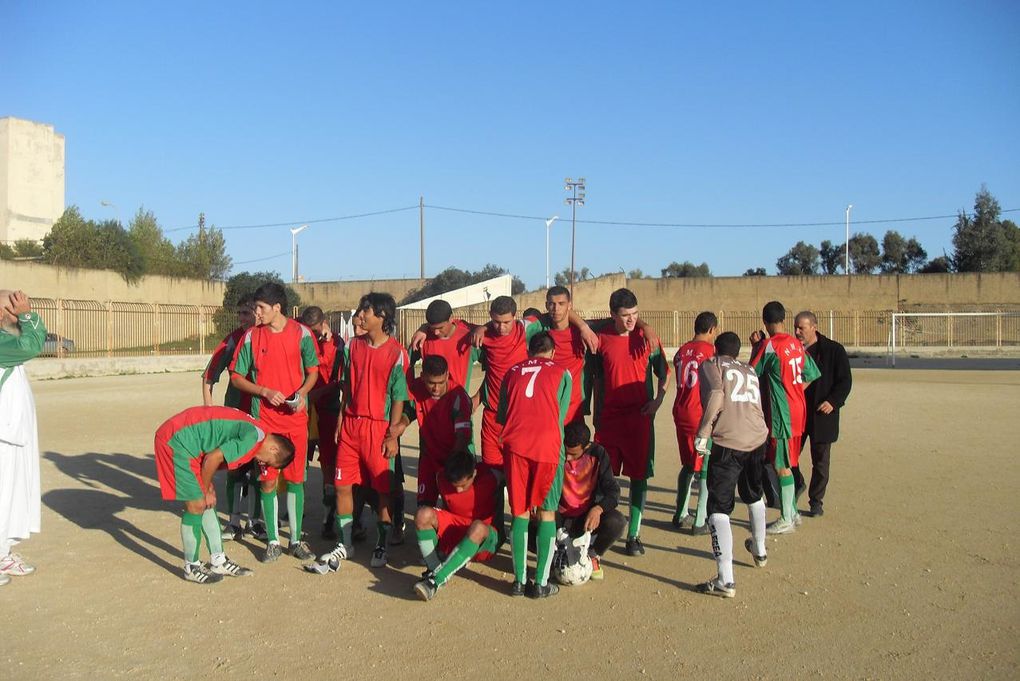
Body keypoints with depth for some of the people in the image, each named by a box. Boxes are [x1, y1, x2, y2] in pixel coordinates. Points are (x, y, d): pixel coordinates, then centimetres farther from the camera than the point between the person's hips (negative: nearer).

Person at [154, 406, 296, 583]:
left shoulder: (256, 429, 10)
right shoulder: (255, 437, -19)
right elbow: (213, 458, -18)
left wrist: (208, 487, 8)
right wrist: (206, 490, -3)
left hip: (179, 438, 10)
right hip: (176, 440, -10)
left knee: (206, 503, 13)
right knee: (197, 505, -3)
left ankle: (218, 562, 21)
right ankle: (191, 568, 11)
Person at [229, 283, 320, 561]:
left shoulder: (301, 333, -2)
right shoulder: (252, 336, -1)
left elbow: (312, 371, 6)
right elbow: (236, 377, 3)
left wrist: (302, 393, -13)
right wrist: (265, 392, -12)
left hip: (296, 417, 0)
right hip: (265, 417, 0)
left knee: (296, 479, 6)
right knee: (268, 481, 2)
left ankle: (296, 539, 18)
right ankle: (273, 541, 15)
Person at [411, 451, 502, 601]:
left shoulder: (489, 479, -20)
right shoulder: (442, 478, -9)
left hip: (485, 540, -4)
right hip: (452, 531, 4)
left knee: (478, 527, -40)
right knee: (423, 514, -22)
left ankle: (437, 580, -41)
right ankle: (433, 569, -23)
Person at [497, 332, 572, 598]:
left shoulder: (512, 372, 19)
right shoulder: (561, 373, 12)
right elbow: (560, 416, 10)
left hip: (515, 445, 2)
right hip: (547, 446, -2)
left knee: (519, 513, 12)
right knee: (547, 512, 9)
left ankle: (519, 581, 13)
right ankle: (541, 583, 8)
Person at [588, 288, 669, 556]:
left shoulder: (647, 338, -1)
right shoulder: (601, 338, 1)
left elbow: (663, 373, 10)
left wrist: (658, 400, -4)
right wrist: (596, 413, 10)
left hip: (640, 416, -1)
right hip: (609, 416, 1)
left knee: (639, 474, 2)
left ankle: (634, 534, 12)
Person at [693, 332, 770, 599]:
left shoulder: (711, 364, 7)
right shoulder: (750, 371, 25)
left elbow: (715, 394, -11)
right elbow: (756, 404, 18)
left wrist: (703, 432, -11)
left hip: (728, 442, -6)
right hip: (758, 439, 6)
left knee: (719, 507, -3)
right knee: (753, 496, 30)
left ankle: (725, 580, -12)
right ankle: (760, 551, 52)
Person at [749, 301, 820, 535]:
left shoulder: (769, 345, -16)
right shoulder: (796, 344, 7)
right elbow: (810, 376, 13)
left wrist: (755, 346, 1)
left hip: (780, 414, -8)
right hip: (797, 411, 8)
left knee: (782, 466, 0)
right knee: (785, 463, 18)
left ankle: (786, 520, 8)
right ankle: (792, 512, 26)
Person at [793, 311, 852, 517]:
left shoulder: (834, 350, -4)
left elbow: (845, 381, -4)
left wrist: (833, 401, -17)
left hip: (822, 414, -3)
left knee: (820, 460, 5)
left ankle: (816, 501, 18)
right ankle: (797, 485, 34)